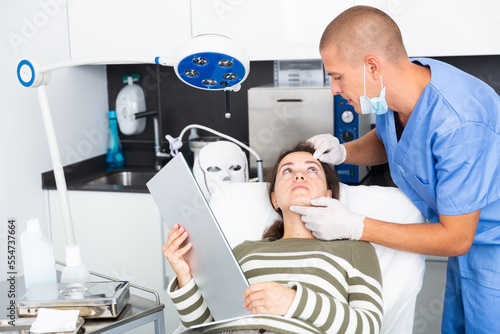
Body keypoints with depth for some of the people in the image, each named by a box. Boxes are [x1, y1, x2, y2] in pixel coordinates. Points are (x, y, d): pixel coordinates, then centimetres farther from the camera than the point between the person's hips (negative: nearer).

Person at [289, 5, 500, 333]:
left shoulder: (460, 124, -35)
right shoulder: (393, 93, -10)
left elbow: (455, 239, -26)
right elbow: (384, 141, 17)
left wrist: (354, 226, -25)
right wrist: (342, 152, -6)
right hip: (467, 243, 8)